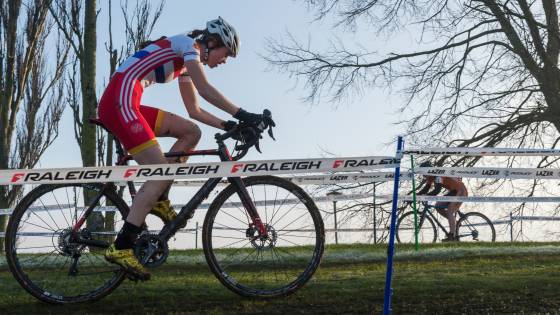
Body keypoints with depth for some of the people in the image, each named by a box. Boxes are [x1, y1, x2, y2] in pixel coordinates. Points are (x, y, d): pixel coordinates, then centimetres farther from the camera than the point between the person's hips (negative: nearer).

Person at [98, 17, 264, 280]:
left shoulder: (186, 63, 25)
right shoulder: (188, 44, -1)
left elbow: (194, 111, 25)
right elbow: (205, 89, -15)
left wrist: (228, 125, 15)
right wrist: (242, 115, -17)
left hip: (128, 105, 9)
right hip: (119, 102, -9)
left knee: (191, 132, 8)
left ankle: (158, 199, 4)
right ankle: (121, 247, -20)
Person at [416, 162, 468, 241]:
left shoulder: (438, 175, -26)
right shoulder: (431, 177, 2)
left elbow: (437, 190, -38)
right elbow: (425, 190, 5)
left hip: (460, 191, -9)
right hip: (453, 192, 9)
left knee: (449, 211, -18)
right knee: (438, 206, 0)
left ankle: (452, 236, -19)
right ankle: (454, 222, 9)